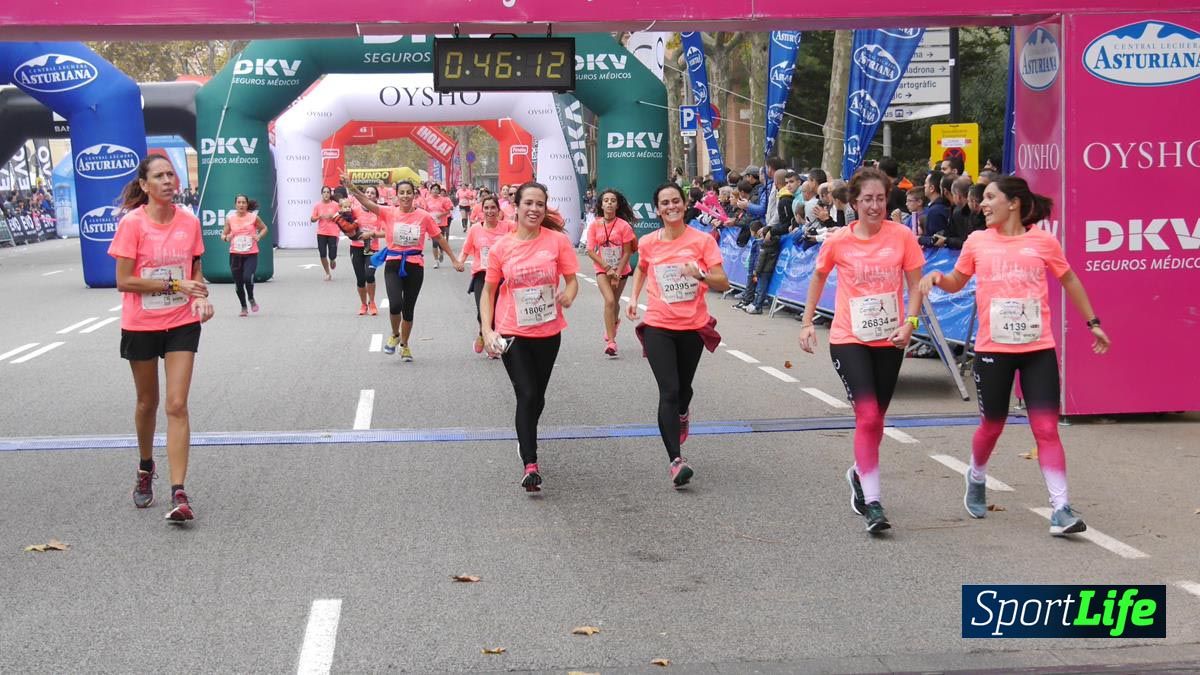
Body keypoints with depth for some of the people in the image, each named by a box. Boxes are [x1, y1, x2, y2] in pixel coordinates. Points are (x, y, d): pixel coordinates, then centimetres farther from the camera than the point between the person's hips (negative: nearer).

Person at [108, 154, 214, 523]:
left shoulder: (189, 222, -1)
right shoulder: (132, 223, -12)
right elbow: (124, 281, -14)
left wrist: (201, 297, -7)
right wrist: (174, 285, -20)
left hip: (182, 323, 1)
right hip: (141, 325, -1)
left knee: (177, 406, -8)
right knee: (147, 403, 14)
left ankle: (179, 493, -10)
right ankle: (145, 470, 41)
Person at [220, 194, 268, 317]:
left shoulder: (253, 217, -3)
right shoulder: (230, 218, 1)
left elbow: (264, 228, 12)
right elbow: (224, 234, 11)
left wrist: (259, 236, -7)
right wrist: (226, 238, -12)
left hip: (251, 254, -2)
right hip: (235, 254, 2)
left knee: (247, 278, -21)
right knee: (238, 283, 5)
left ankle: (251, 299, 10)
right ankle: (243, 307, 25)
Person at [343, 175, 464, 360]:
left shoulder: (423, 216, -3)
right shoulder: (389, 212, -4)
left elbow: (439, 238, 7)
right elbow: (367, 203, -18)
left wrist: (454, 260, 9)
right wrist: (351, 187, -34)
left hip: (415, 266, 1)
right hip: (393, 264, -1)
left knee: (408, 309, 10)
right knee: (395, 304, -19)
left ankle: (404, 345, 32)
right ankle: (395, 335, 13)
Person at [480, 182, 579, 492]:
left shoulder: (557, 240, -5)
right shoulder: (502, 247, -4)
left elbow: (572, 280, 0)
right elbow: (488, 291, 3)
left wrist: (568, 295, -23)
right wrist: (487, 330, -6)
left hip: (548, 331, 2)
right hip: (512, 333, -2)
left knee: (537, 396, 16)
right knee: (527, 394, -11)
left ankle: (526, 440, 43)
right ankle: (530, 465, -12)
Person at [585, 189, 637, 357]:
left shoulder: (624, 226, -11)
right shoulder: (595, 225, -7)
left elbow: (627, 253, -8)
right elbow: (590, 251, -7)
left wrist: (617, 273, -13)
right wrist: (608, 268, -14)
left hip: (621, 270, 1)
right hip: (602, 270, -1)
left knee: (614, 302, 15)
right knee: (609, 301, -18)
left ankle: (614, 322, 51)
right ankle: (611, 341, -16)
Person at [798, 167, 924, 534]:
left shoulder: (902, 236, -5)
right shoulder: (838, 240, -5)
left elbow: (915, 284, 1)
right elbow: (818, 277, 12)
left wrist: (909, 322, -13)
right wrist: (807, 322, 11)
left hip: (889, 340, 2)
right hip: (849, 339, -2)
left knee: (875, 418, 14)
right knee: (867, 415, -15)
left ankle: (859, 473, 43)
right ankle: (872, 503, -13)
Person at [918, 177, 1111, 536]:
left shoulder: (1043, 241, 0)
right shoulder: (977, 241, 4)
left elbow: (1069, 281, 13)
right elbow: (957, 283, 17)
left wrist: (1093, 323, 17)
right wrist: (937, 277, -6)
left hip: (1039, 349, -1)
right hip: (992, 349, 1)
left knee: (1047, 428, -7)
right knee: (992, 425, 13)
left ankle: (1060, 508, -6)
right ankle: (976, 479, 41)